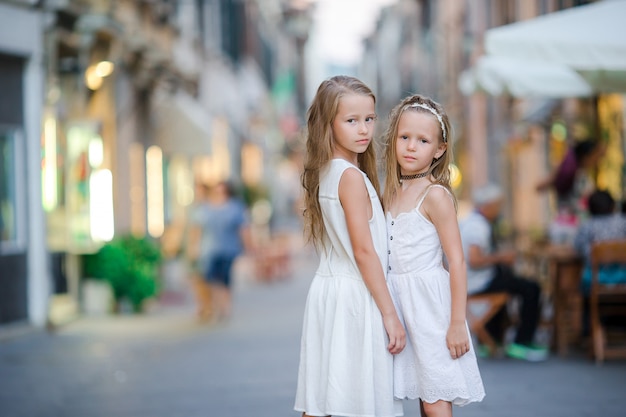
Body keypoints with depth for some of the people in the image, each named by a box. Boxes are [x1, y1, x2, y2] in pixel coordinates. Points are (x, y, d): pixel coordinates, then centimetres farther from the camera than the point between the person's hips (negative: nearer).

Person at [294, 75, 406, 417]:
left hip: (326, 289, 8)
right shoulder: (352, 177, -14)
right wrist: (390, 314, -14)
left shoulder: (324, 173, 11)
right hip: (354, 298, -8)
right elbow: (364, 251, -16)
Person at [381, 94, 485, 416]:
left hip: (430, 301, -6)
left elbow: (457, 261, -13)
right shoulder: (392, 192, 10)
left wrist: (457, 323, -16)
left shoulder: (435, 195, -11)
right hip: (401, 302, 7)